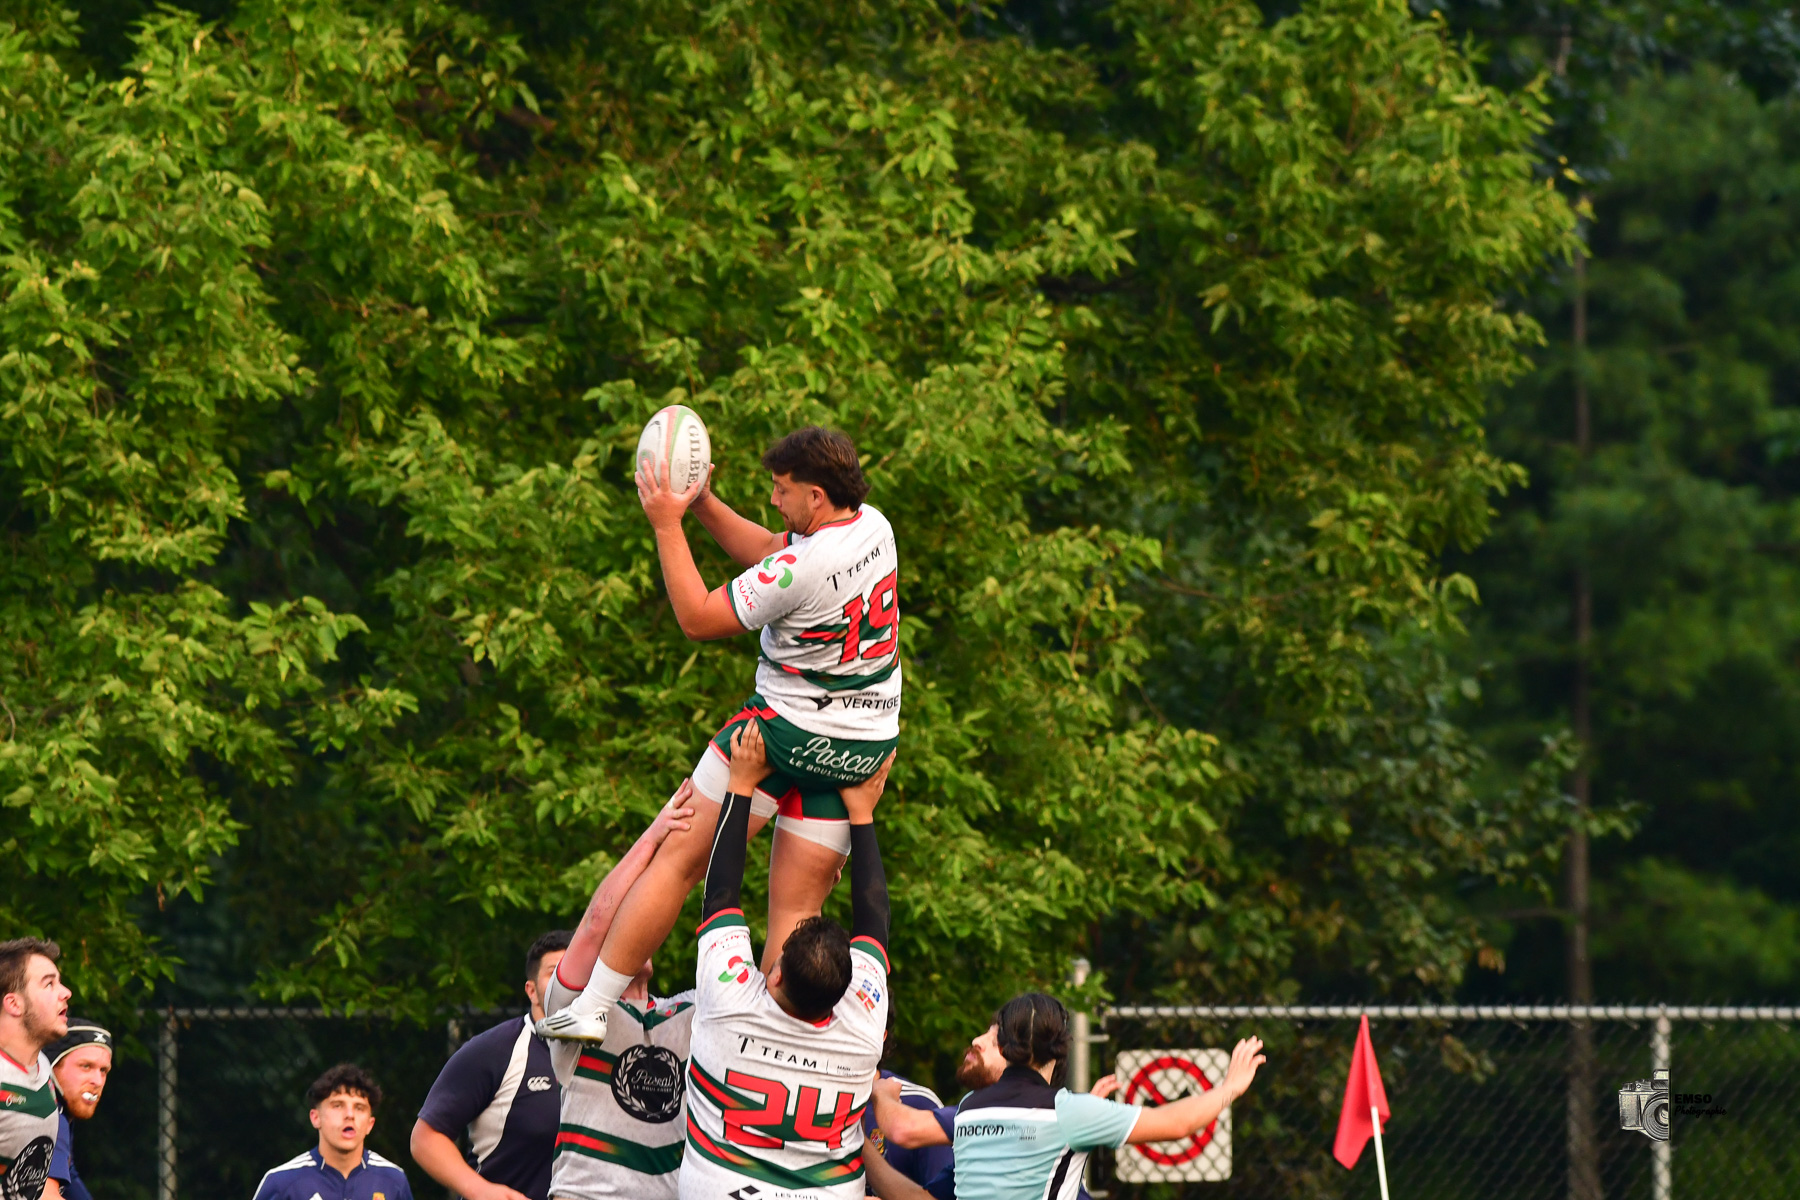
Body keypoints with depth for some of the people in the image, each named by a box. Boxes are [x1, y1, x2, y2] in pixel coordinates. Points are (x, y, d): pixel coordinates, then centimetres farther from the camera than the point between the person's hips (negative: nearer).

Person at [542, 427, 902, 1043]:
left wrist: (668, 525, -9)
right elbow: (770, 551, 18)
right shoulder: (873, 526, 2)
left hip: (786, 730, -8)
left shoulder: (805, 568, -23)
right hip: (863, 749, 8)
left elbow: (698, 617, -13)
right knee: (797, 912, 7)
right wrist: (706, 506, 11)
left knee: (677, 862, 1)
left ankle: (592, 1005, 3)